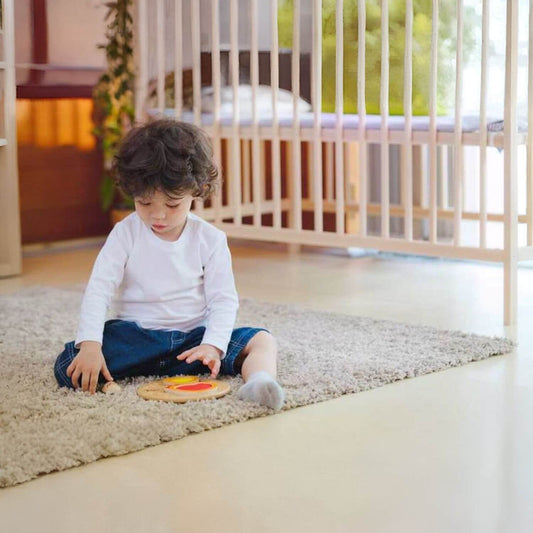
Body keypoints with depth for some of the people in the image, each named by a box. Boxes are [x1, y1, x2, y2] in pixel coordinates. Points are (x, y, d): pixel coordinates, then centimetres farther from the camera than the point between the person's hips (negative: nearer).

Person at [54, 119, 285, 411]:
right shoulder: (125, 233, -3)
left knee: (263, 341, -21)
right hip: (135, 336, -1)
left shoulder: (210, 239, -2)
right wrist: (90, 344, -24)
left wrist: (213, 345, -22)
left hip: (193, 337, 1)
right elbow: (98, 289, -9)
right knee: (68, 366, -25)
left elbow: (223, 299, -3)